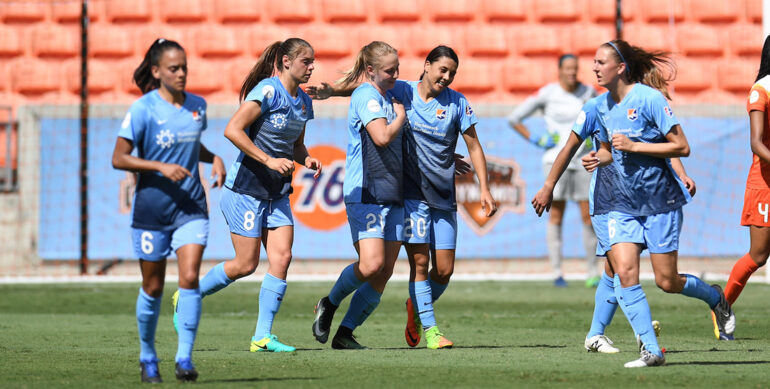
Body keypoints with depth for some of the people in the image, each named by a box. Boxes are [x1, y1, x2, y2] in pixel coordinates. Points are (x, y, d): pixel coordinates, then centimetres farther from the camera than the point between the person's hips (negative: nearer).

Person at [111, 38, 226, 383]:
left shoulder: (197, 106, 5)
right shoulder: (143, 109, -10)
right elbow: (118, 158, -11)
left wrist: (213, 158, 3)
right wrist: (161, 167, -22)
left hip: (190, 206, 3)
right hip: (152, 208, -3)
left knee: (190, 278, -14)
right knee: (153, 287, 7)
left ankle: (184, 358, -10)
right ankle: (147, 356, 27)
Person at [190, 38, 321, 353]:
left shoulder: (304, 102, 10)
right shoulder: (267, 91, -16)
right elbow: (232, 130, -22)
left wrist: (307, 160, 1)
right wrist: (269, 161, -24)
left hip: (277, 193, 7)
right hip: (246, 188, -7)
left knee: (282, 257, -6)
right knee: (246, 265, -4)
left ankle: (262, 336, -2)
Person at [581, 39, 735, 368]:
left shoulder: (648, 99, -16)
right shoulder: (603, 106, 6)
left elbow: (682, 147, -16)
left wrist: (634, 146, -22)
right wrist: (600, 158, -1)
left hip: (661, 201, -6)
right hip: (624, 204, 6)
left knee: (666, 282, -1)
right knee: (624, 272, -13)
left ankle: (715, 298, 31)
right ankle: (651, 350, -8)